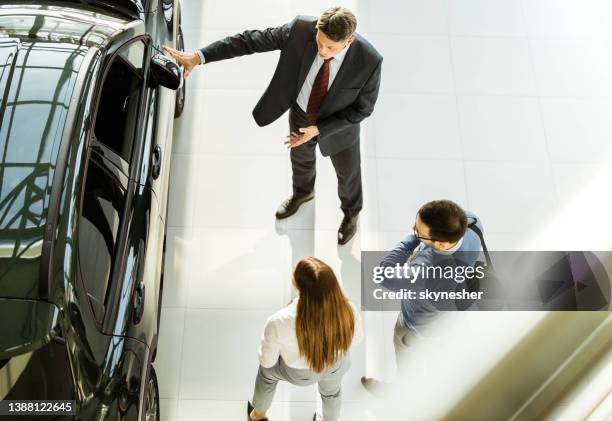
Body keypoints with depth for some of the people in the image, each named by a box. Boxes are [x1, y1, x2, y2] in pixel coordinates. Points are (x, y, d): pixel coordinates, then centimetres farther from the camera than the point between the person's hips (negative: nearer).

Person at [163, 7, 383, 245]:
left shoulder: (369, 61, -35)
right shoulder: (302, 29, -31)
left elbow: (363, 107, -21)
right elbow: (252, 40, -26)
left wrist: (318, 129, -27)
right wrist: (199, 57, -29)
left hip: (338, 126, -2)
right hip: (300, 114, 3)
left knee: (348, 174, 24)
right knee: (301, 159, 31)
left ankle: (351, 212, 60)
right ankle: (303, 193, 67)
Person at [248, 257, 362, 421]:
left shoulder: (279, 323, -42)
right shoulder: (349, 311, -36)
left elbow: (267, 361, -20)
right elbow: (356, 338, -11)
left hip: (299, 373, -1)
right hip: (338, 366, 2)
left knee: (266, 369, 34)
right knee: (331, 391, 38)